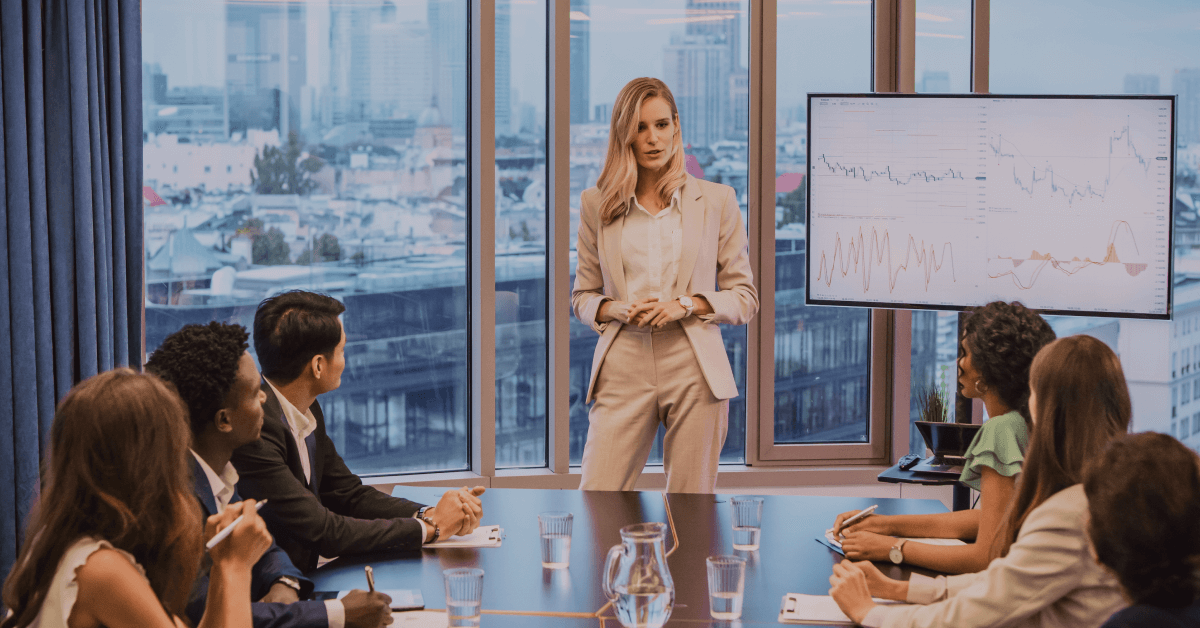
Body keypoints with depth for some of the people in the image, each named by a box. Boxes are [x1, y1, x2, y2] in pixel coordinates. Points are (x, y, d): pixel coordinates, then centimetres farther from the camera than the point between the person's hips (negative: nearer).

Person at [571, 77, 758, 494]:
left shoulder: (717, 200, 7)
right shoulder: (597, 204, 9)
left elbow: (745, 298, 8)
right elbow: (582, 297, 15)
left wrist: (687, 304, -9)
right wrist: (618, 310, -7)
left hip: (694, 371, 0)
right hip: (623, 371, 0)